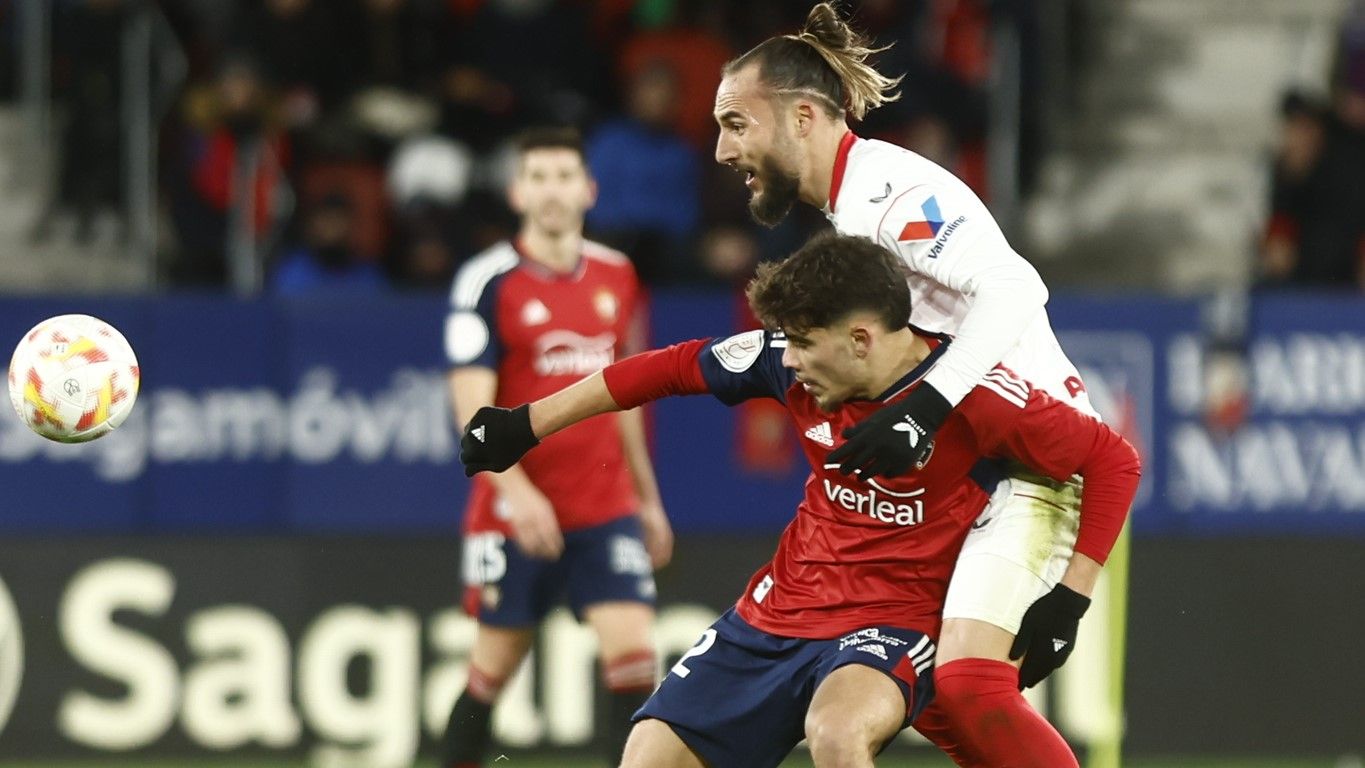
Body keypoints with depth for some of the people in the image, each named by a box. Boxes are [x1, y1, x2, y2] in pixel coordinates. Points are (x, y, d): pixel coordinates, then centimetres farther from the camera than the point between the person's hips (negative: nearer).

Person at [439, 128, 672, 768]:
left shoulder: (616, 277, 9)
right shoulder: (486, 282, -7)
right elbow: (472, 406, -13)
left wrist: (647, 497, 22)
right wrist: (516, 490, -25)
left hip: (607, 510, 3)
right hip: (513, 514, -3)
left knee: (631, 653, -11)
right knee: (493, 667, 4)